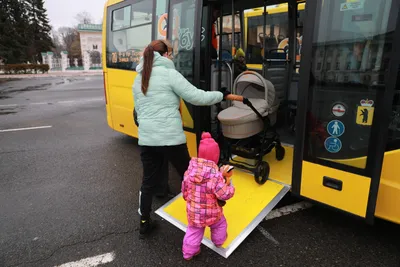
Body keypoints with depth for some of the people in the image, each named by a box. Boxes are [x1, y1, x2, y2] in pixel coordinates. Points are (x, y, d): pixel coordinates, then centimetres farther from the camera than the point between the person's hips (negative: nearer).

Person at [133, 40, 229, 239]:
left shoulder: (139, 79, 15)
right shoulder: (169, 74, -6)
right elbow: (196, 97, -9)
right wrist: (221, 95, 3)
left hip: (146, 139, 6)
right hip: (170, 138, -6)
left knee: (149, 181, 16)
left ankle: (144, 224, 26)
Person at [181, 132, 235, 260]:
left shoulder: (190, 170, -12)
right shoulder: (215, 174, -29)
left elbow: (184, 190, 1)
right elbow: (225, 195, -26)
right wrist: (228, 183, -9)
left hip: (193, 211, 4)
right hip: (211, 213, -3)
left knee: (193, 231, 25)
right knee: (220, 224, 29)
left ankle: (188, 252, 38)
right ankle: (219, 241, 54)